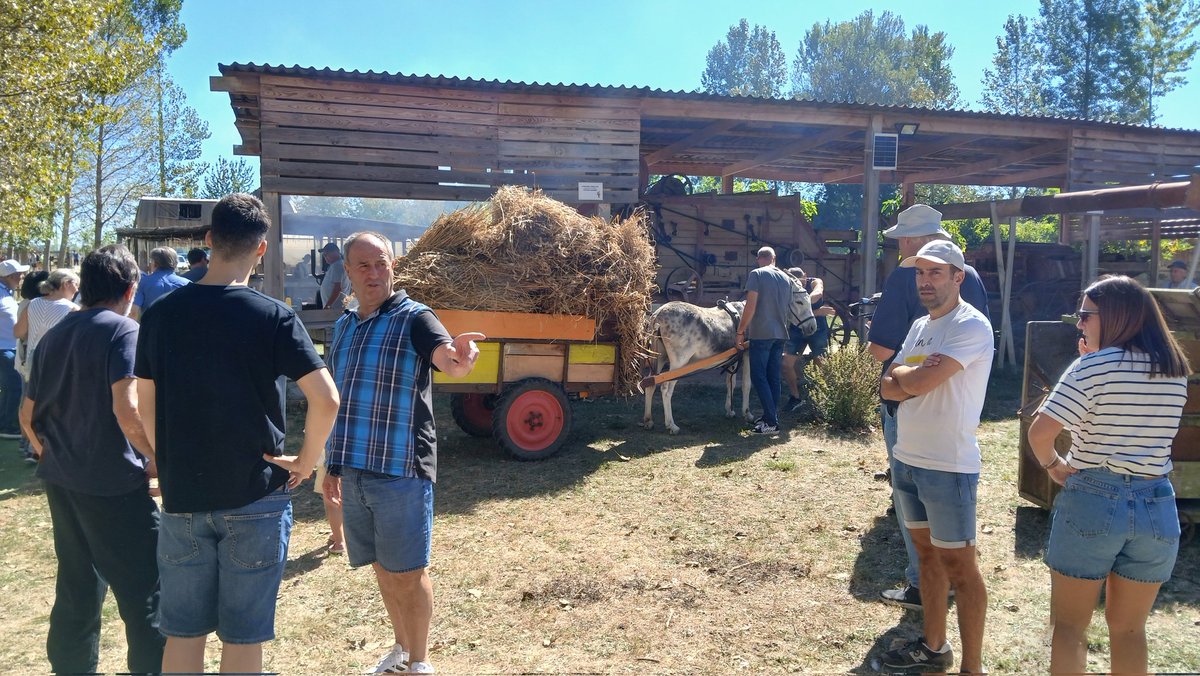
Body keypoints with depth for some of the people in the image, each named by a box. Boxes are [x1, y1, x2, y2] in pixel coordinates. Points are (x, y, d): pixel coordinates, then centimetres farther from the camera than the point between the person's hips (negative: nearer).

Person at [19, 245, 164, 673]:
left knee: (77, 588, 20)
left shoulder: (53, 337, 11)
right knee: (145, 589, 1)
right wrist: (161, 460, -13)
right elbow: (127, 411, -24)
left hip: (61, 483, 8)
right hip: (113, 486, -8)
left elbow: (28, 415, 16)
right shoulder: (124, 331, -13)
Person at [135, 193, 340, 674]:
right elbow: (326, 399, -20)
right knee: (243, 634, 8)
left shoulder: (160, 314, 0)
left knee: (182, 630, 16)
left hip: (182, 496, 4)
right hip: (254, 496, -3)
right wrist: (306, 461, -6)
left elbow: (146, 406, 7)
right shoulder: (273, 316, -12)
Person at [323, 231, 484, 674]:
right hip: (353, 471, 6)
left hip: (401, 470, -6)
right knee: (383, 567, 19)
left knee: (409, 571, 3)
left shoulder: (414, 318, -8)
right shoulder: (343, 326, 12)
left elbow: (448, 360, -29)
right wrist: (334, 464, 18)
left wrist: (459, 357, -53)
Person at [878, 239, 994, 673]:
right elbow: (888, 388, 7)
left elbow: (921, 382, -25)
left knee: (959, 566, 1)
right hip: (906, 458, 8)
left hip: (948, 466, -8)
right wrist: (918, 378, -13)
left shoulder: (971, 325, -14)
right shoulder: (920, 326, 12)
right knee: (927, 552, 18)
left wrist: (904, 373, -3)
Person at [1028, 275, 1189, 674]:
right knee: (1129, 628, 18)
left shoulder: (1093, 366, -12)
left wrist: (1052, 465, -2)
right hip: (1157, 505, 6)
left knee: (1069, 625, 8)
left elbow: (1040, 432, -23)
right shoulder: (1175, 371, 7)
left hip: (1093, 500, -5)